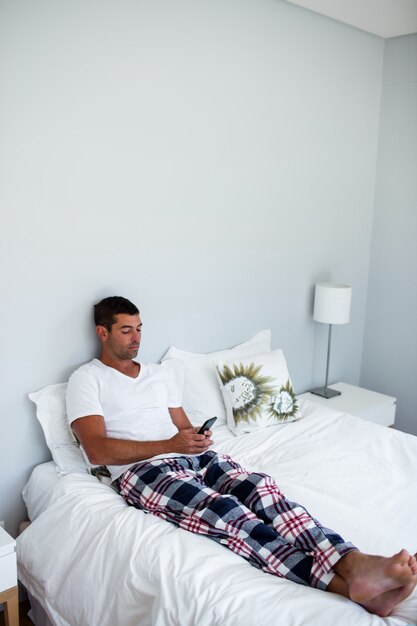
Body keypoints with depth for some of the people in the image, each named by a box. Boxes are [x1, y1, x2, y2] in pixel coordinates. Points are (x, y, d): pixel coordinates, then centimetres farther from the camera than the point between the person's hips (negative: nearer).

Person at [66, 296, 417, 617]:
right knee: (225, 510, -33)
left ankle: (353, 565, -47)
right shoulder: (86, 379, 5)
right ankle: (342, 585, -49)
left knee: (259, 487, -26)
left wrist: (197, 438, -5)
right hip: (142, 470, -5)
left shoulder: (161, 374, 24)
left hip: (193, 457, 6)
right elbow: (97, 450, -7)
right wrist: (169, 445, -13)